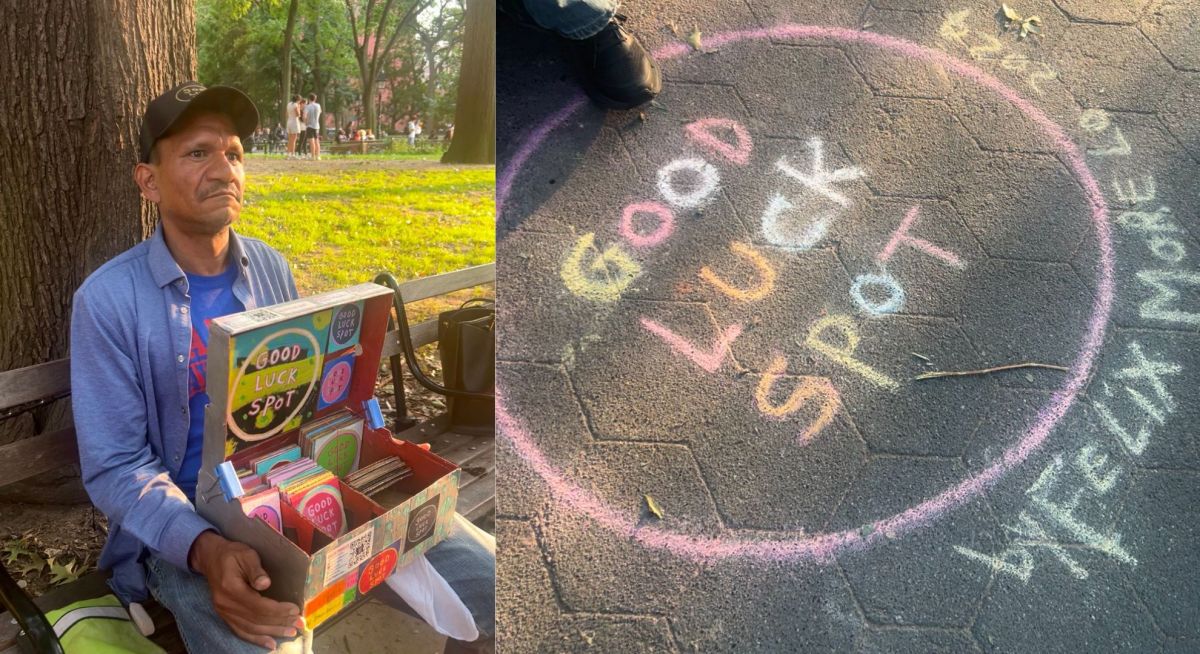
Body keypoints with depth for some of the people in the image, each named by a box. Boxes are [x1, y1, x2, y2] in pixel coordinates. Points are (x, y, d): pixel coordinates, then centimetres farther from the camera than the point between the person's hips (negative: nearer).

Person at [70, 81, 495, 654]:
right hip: (185, 520, -4)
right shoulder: (108, 301, -9)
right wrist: (205, 548, -28)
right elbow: (114, 467, -10)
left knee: (487, 576, -10)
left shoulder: (270, 268, 5)